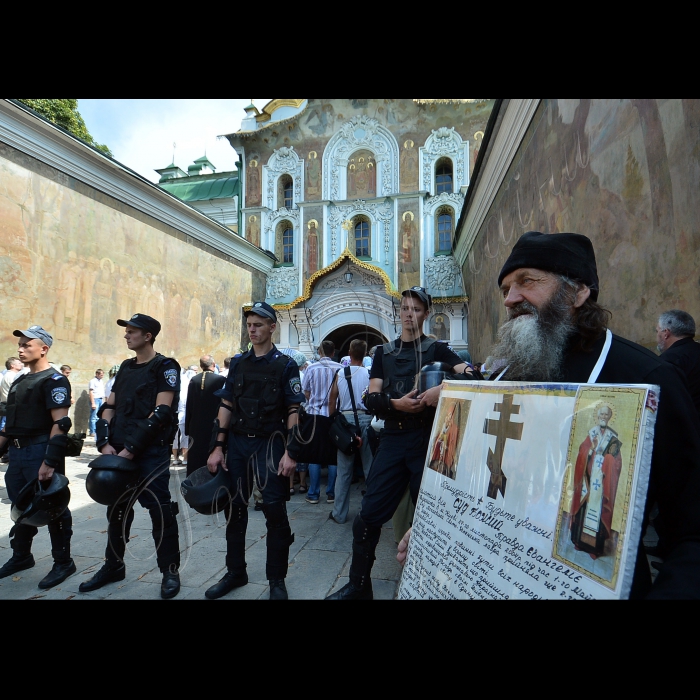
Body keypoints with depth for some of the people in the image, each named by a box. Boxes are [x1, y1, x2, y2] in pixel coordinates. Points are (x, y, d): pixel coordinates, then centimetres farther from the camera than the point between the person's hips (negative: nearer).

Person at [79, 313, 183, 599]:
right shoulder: (125, 367, 16)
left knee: (160, 510, -2)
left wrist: (131, 448, -18)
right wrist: (105, 443, -2)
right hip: (119, 452, 7)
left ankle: (170, 570, 12)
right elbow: (109, 407, 13)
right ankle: (113, 565, 33)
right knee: (117, 509, 17)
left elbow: (162, 411, -16)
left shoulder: (165, 367, -7)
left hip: (151, 452, -7)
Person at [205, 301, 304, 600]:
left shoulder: (285, 365, -4)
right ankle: (235, 572, 29)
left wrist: (291, 453, -14)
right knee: (234, 508, 11)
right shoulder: (238, 363, 9)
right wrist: (218, 447, 3)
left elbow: (294, 411, -7)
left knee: (274, 510, -1)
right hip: (237, 443, 5)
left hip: (269, 444, -4)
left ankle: (277, 578, 17)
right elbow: (226, 407, 9)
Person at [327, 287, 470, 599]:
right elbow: (371, 400, 4)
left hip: (427, 439, -2)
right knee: (369, 515, 3)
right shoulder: (384, 352, 13)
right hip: (393, 440, 2)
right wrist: (396, 403, -15)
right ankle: (358, 586, 22)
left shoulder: (436, 349, 5)